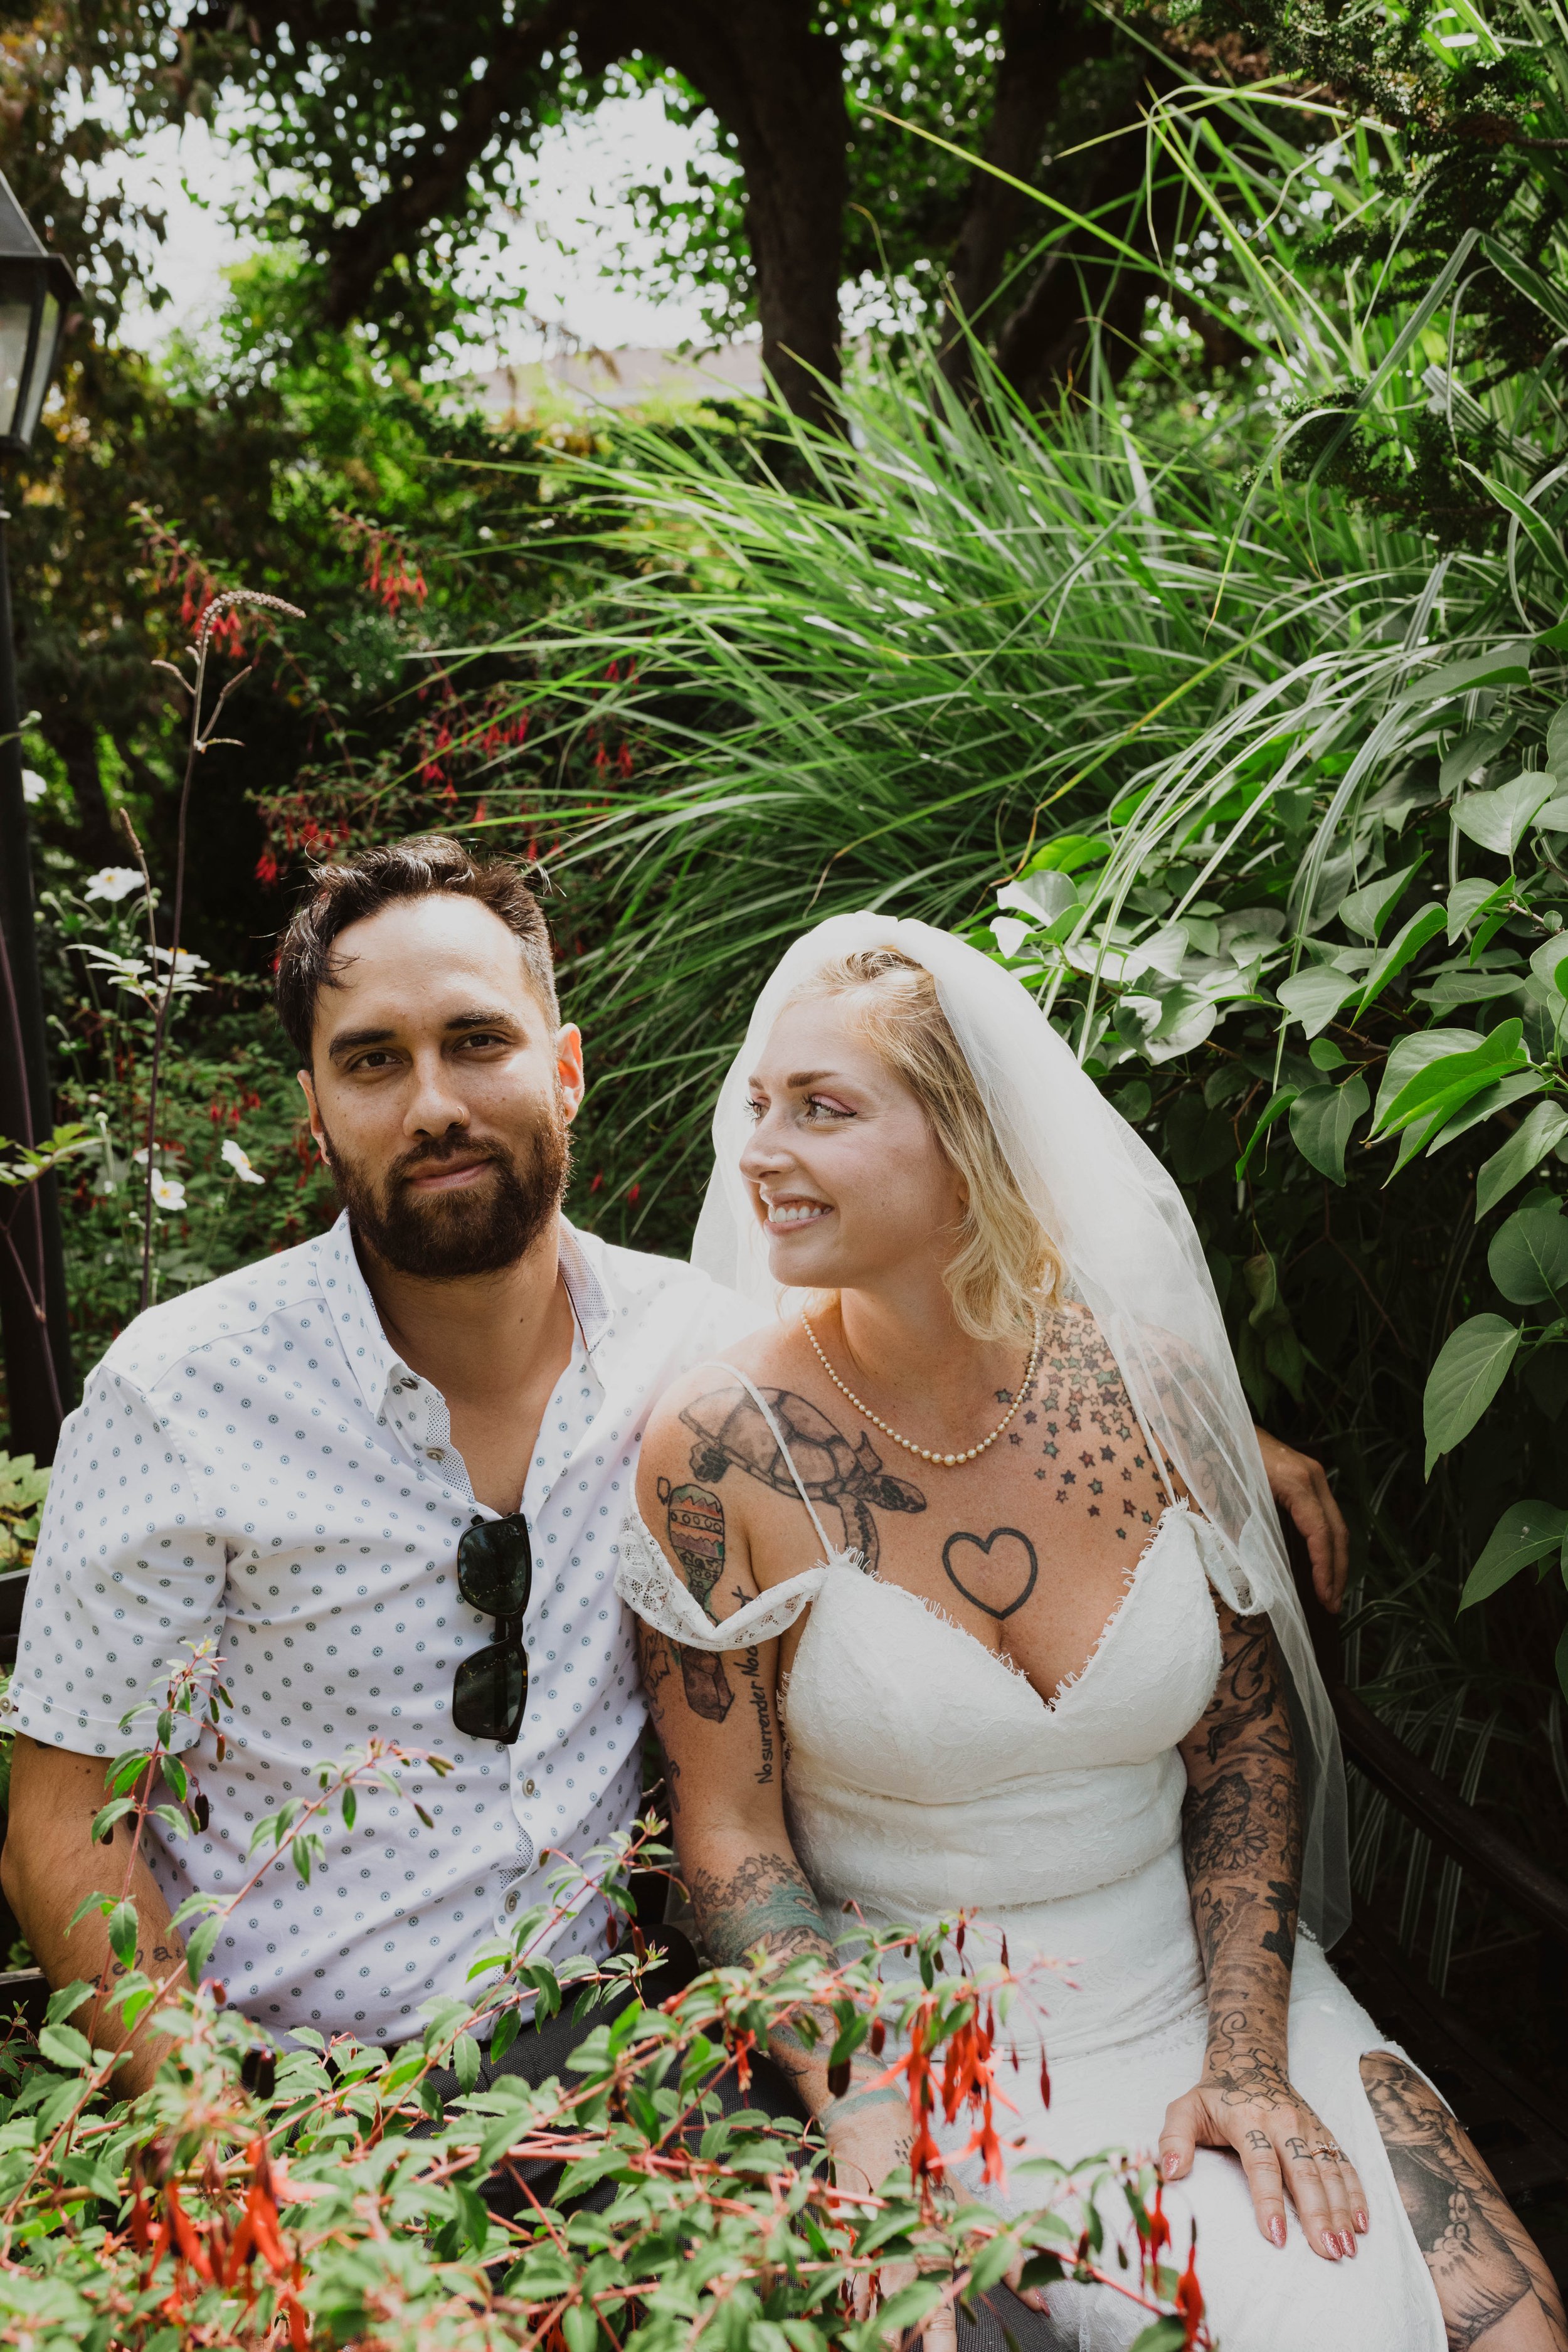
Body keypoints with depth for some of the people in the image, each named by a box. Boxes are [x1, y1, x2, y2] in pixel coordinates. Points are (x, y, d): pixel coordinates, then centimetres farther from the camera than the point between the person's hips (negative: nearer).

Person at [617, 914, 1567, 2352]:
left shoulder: (1145, 1378, -7)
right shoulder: (722, 1449, -14)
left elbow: (1251, 1740, 2)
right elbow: (730, 1841, -8)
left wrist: (1248, 2058, -6)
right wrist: (871, 2137, -18)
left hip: (1198, 1986, 3)